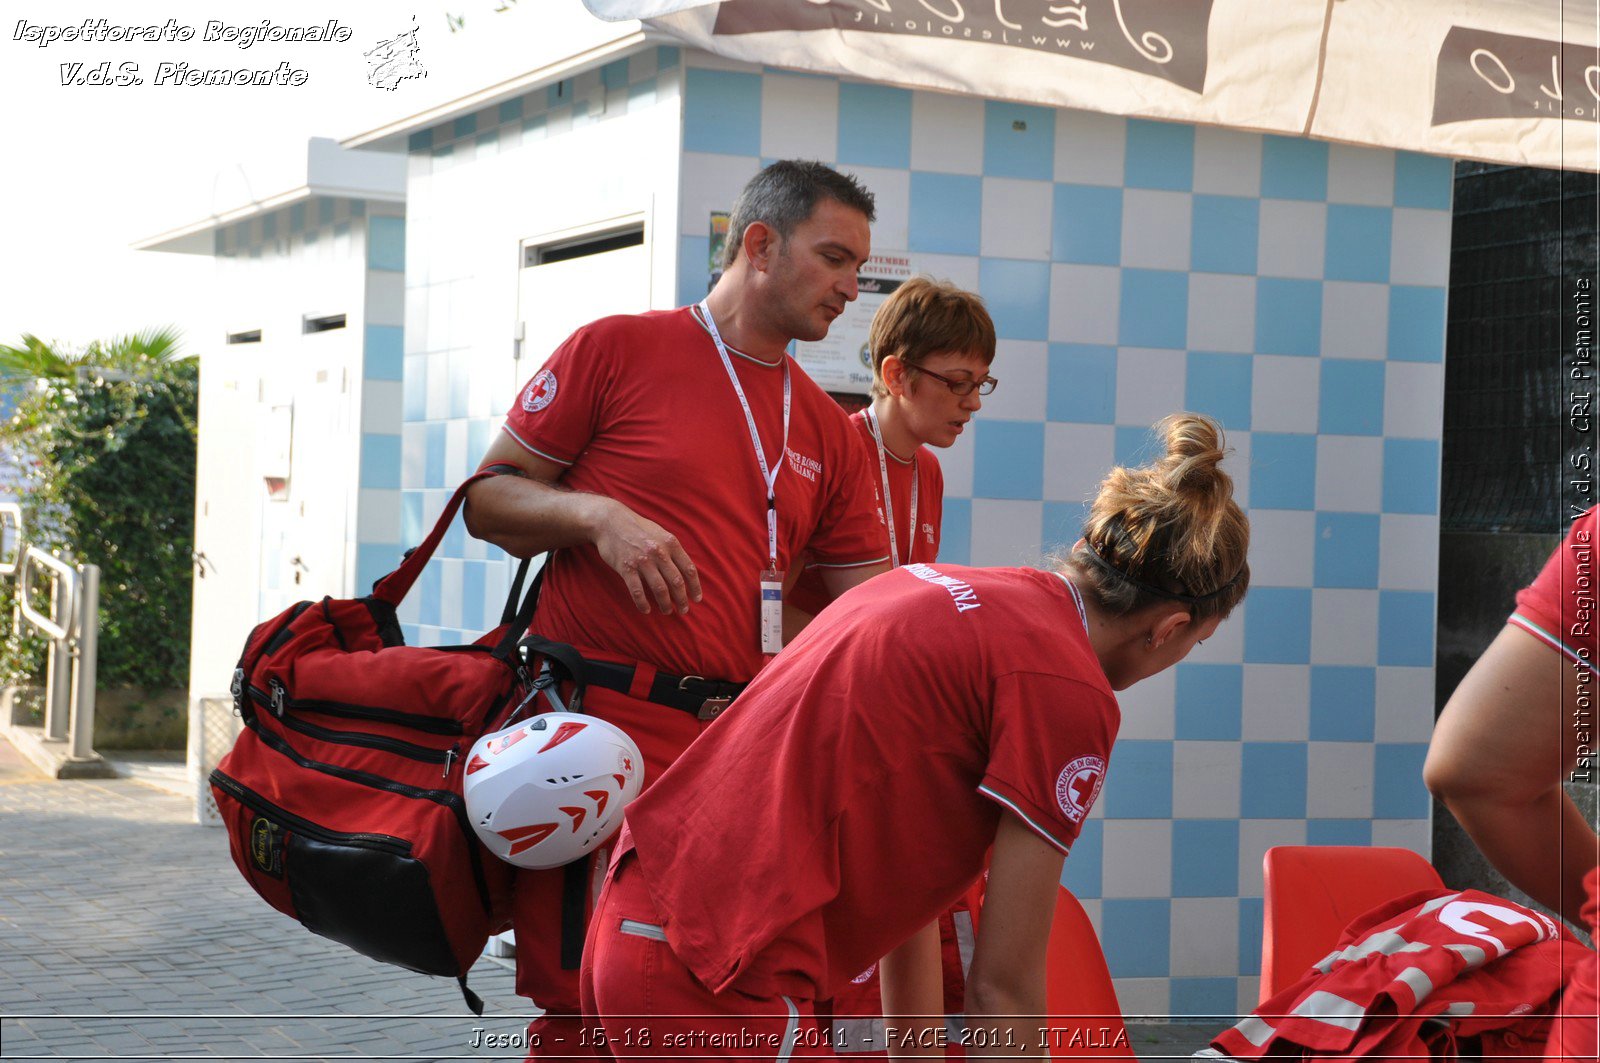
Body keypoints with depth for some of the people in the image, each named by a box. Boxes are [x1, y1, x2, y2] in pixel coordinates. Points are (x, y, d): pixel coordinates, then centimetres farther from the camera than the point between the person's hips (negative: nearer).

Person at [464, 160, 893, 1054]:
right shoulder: (619, 350, 3)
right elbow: (488, 501, 4)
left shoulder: (827, 432, 17)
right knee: (586, 1012, -7)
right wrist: (597, 517, -14)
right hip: (601, 723, -5)